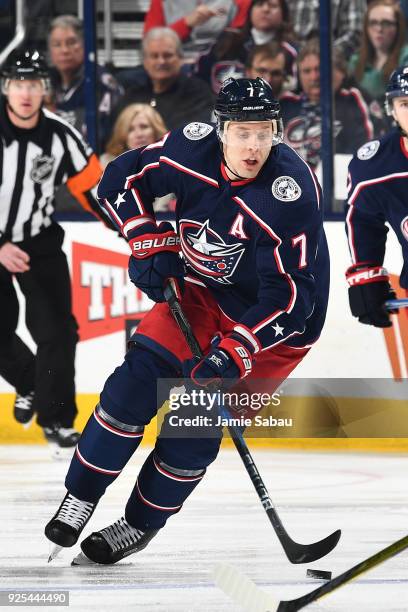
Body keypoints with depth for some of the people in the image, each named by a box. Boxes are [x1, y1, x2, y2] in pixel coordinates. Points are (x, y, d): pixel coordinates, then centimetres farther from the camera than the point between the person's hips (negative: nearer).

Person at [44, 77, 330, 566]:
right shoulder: (191, 150, -19)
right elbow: (120, 180, -1)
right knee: (135, 382, -7)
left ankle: (140, 524, 14)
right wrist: (149, 243, -11)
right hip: (200, 289, 4)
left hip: (271, 321, -4)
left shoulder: (291, 192, -33)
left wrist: (234, 351, -37)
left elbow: (292, 295, -31)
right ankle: (80, 496, 9)